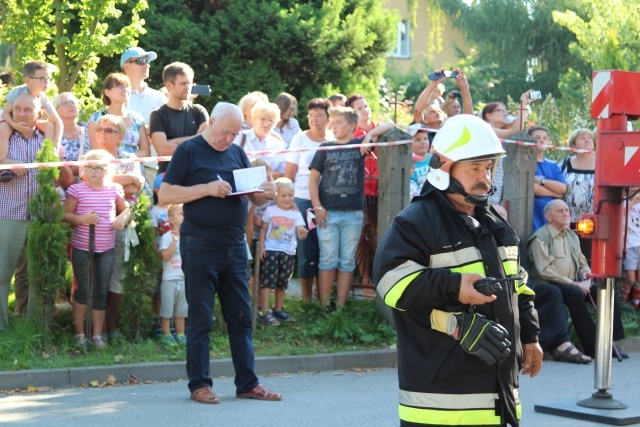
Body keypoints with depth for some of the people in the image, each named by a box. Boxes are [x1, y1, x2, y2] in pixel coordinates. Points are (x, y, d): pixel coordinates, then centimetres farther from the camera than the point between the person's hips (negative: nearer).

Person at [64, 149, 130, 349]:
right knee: (82, 290, 6)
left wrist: (123, 217, -6)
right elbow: (65, 214, -6)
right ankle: (79, 333, 16)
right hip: (82, 248, -3)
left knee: (101, 291, 7)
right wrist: (81, 219, -22)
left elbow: (125, 210, 15)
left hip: (106, 248, 3)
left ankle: (97, 334, 15)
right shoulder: (77, 190, -5)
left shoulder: (114, 189, 3)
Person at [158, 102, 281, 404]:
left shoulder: (237, 153, 15)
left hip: (235, 245, 6)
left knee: (241, 317, 7)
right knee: (200, 318, 1)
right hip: (200, 245, -6)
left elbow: (254, 198, 19)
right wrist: (207, 189, -17)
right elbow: (165, 195, -9)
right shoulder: (189, 151, -2)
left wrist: (266, 194, -5)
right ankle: (199, 384, 9)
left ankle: (247, 383, 13)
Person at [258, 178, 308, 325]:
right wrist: (262, 247, -3)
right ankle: (265, 312, -13)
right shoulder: (270, 211, 1)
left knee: (282, 283, 13)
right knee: (267, 281, -10)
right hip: (270, 250, -3)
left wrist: (303, 233, -30)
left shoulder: (296, 214, 3)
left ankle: (278, 309, 26)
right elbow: (263, 230, 6)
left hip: (288, 252, 3)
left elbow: (300, 233, -6)